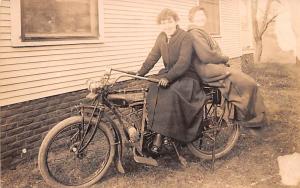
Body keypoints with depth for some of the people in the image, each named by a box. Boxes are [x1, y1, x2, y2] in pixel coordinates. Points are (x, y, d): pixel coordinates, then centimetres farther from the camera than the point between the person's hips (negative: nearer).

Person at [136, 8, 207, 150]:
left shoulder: (185, 37, -15)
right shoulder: (161, 38, 6)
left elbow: (184, 62, -24)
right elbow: (152, 57, 3)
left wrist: (168, 77, -32)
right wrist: (139, 74, -8)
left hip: (185, 75, -6)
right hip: (168, 73, 6)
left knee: (172, 93, -33)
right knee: (153, 90, -21)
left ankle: (173, 132, -19)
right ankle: (158, 130, -14)